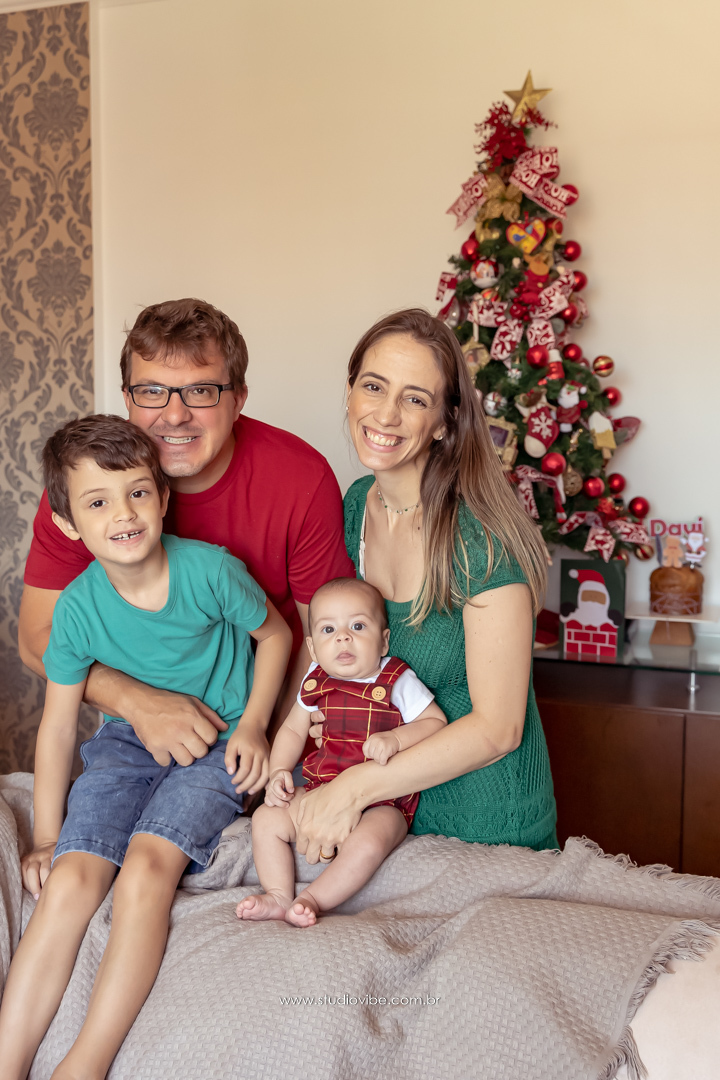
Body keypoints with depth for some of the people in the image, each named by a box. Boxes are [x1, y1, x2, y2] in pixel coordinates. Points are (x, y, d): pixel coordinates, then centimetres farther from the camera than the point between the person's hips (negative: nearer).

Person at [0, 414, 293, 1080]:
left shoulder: (210, 570, -19)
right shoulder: (79, 607, -13)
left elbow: (275, 633, 1)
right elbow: (58, 724, -3)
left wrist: (253, 726, -7)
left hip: (217, 742, -2)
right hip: (127, 741, 3)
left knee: (145, 869, -24)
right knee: (68, 881, -16)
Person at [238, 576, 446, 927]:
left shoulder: (397, 682, -9)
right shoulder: (316, 681, 3)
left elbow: (436, 722, -9)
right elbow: (293, 730, 15)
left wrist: (396, 738, -27)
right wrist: (278, 772, 0)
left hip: (382, 802, -5)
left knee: (368, 843, -34)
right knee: (266, 819, -8)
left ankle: (313, 899, -19)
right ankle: (279, 896, -7)